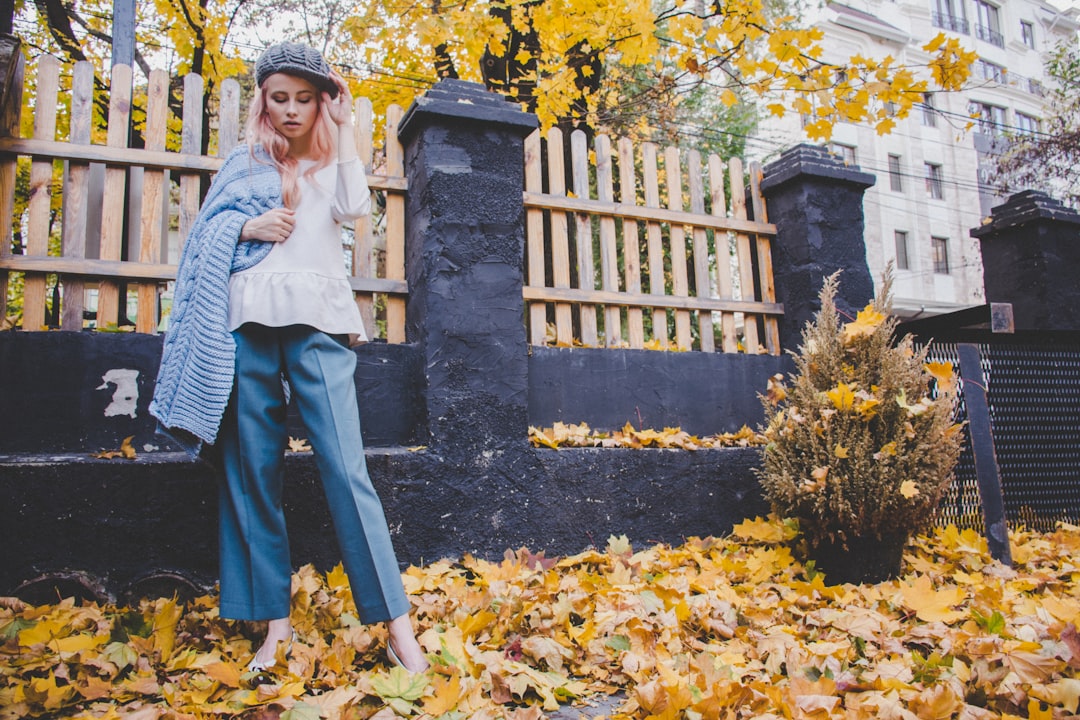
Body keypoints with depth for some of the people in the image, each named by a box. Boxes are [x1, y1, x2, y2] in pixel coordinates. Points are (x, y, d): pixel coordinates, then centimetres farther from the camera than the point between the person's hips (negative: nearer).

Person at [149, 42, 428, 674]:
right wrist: (246, 227, -2)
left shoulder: (333, 163, 18)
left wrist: (343, 126, 3)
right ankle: (276, 622, 10)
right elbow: (205, 235, 17)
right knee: (253, 473, 0)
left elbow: (356, 207, -4)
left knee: (345, 468, -12)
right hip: (249, 321, 2)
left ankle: (398, 625, -9)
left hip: (317, 322, -2)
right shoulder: (244, 164, 21)